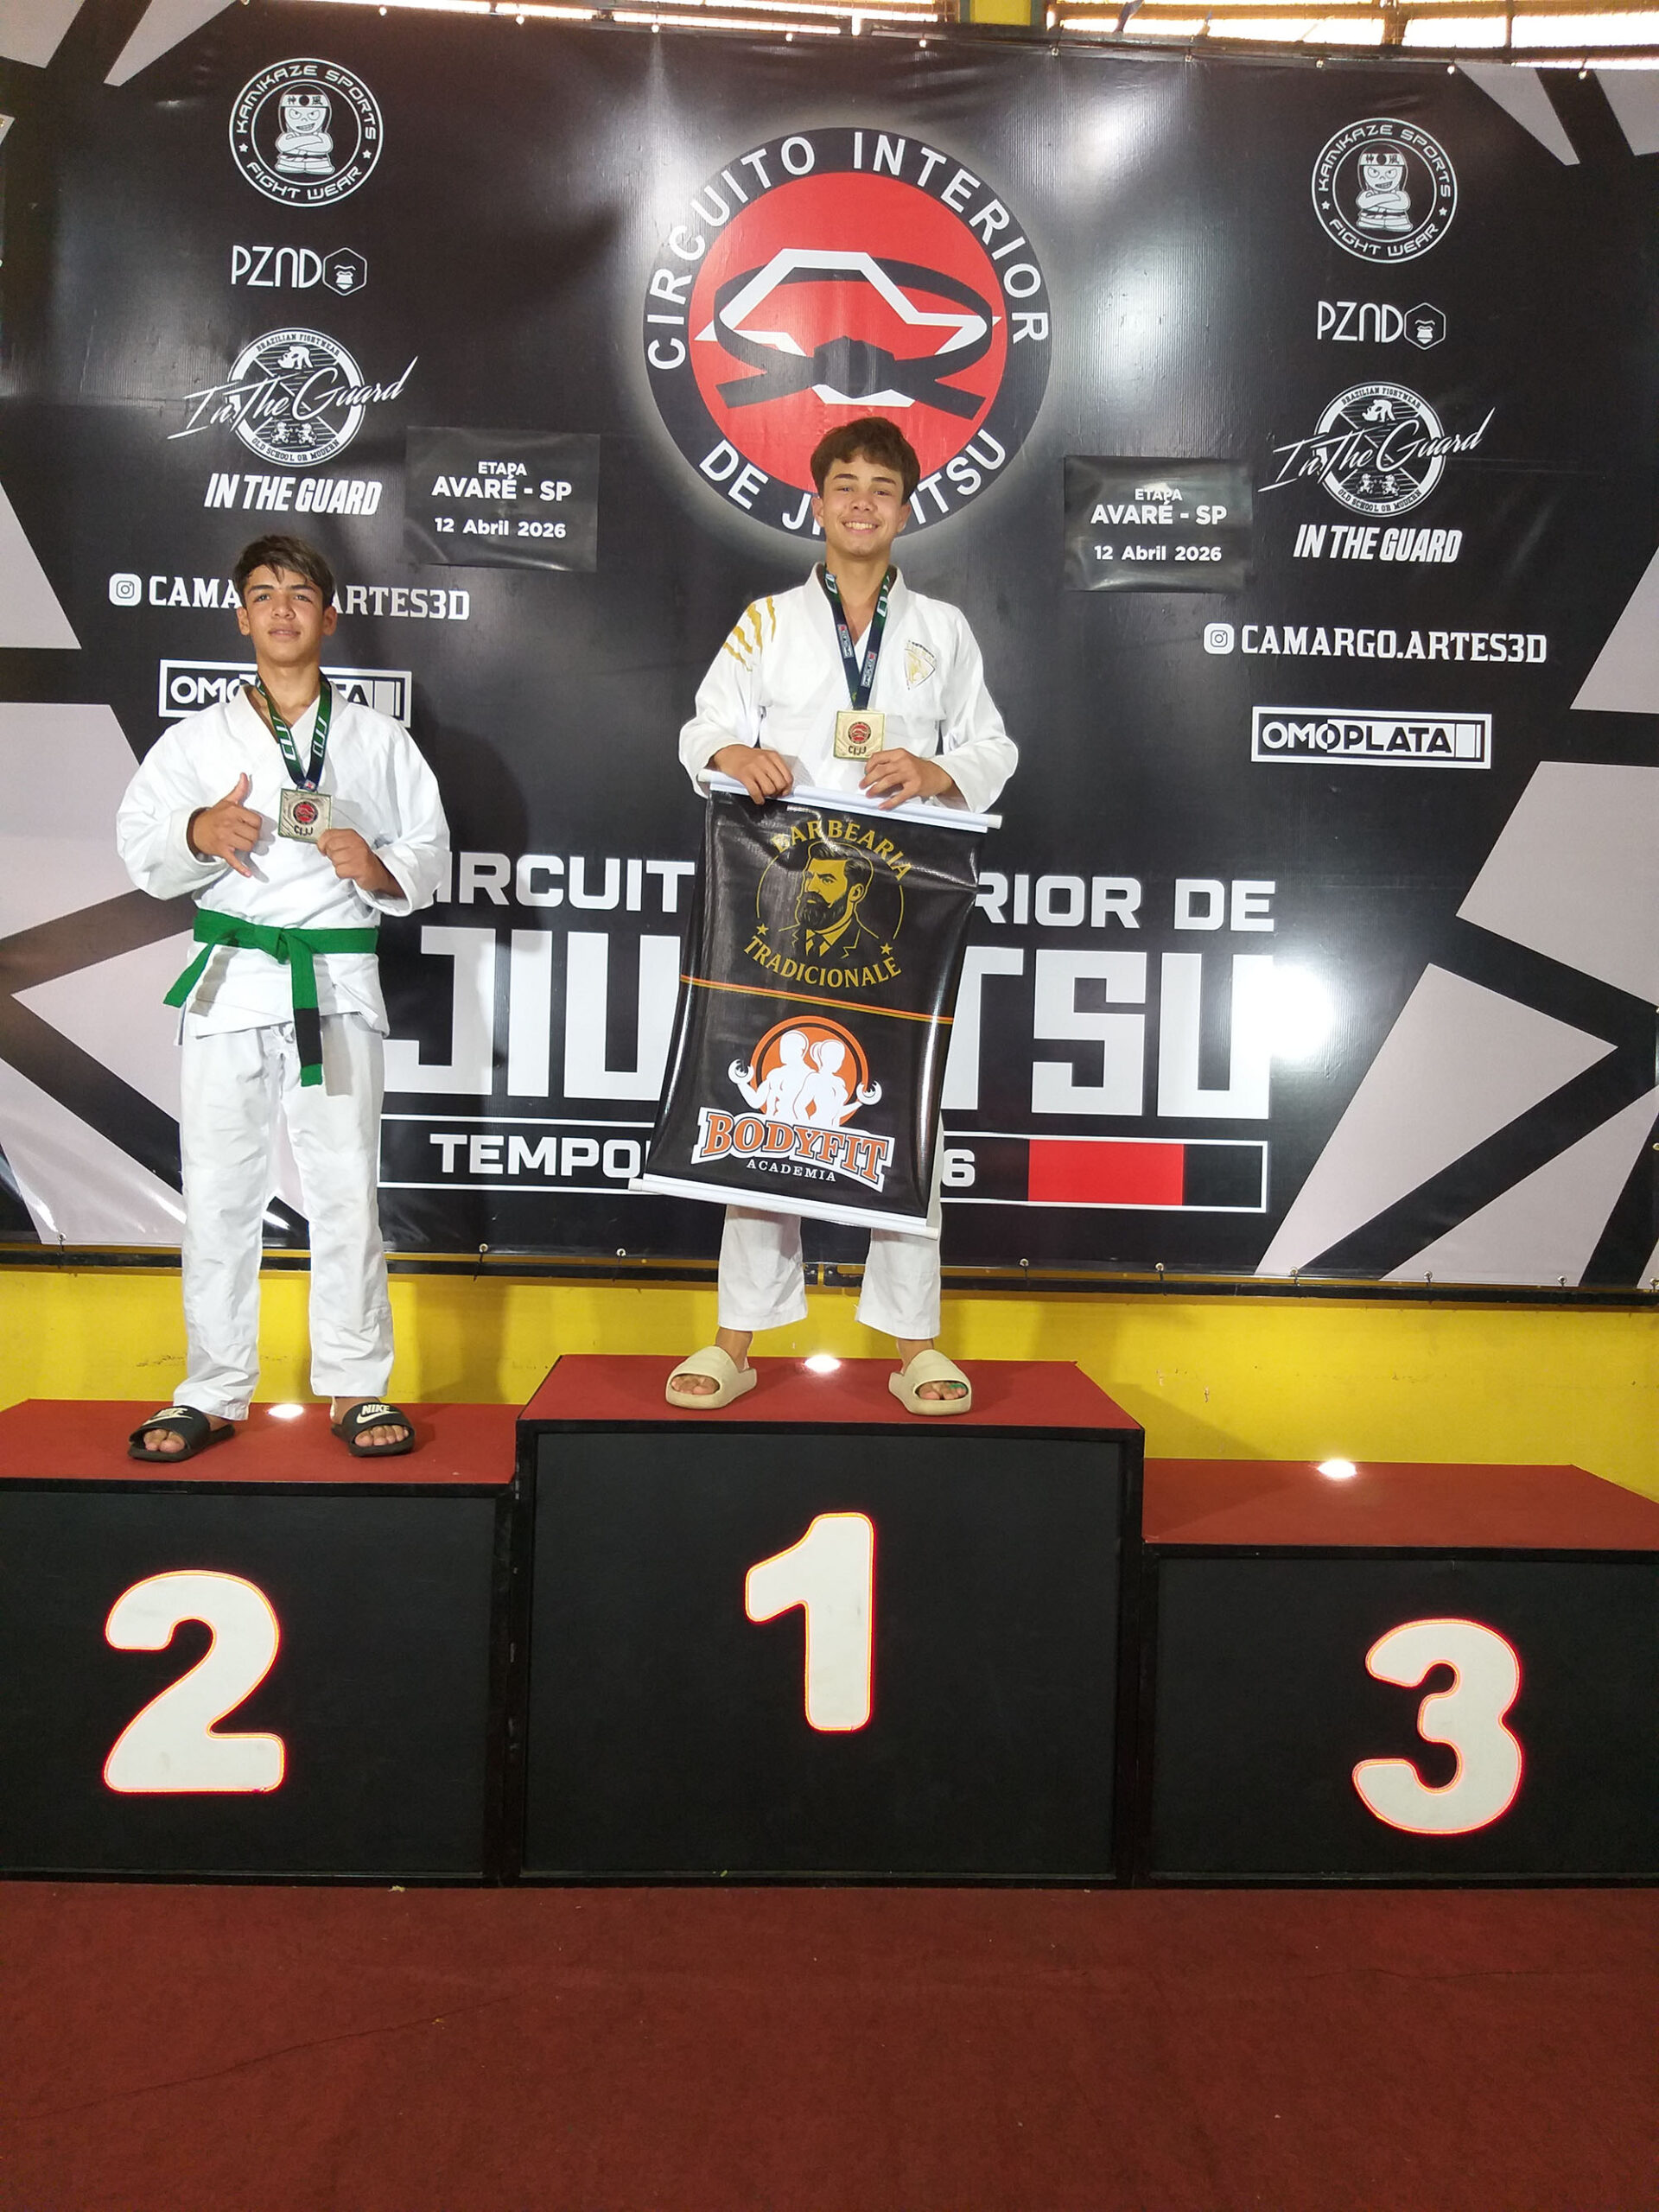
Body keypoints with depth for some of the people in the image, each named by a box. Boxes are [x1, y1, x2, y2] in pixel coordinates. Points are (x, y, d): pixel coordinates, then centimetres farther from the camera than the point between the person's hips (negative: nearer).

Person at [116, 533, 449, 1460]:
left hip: (338, 982, -1)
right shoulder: (198, 739, 12)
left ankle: (355, 1387, 10)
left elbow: (432, 855, 10)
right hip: (230, 979, 1)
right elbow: (140, 850, 7)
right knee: (220, 1191, 3)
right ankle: (215, 1393, 15)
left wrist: (382, 867, -12)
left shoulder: (380, 740, 12)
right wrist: (196, 835, -15)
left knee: (346, 1189, -1)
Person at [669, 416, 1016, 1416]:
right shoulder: (768, 621, 14)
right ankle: (738, 1341, 9)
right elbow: (705, 728, 6)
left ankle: (915, 1344, 10)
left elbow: (992, 748, 11)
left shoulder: (943, 628, 16)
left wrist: (937, 773, -11)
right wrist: (736, 754, -17)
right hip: (781, 893, 0)